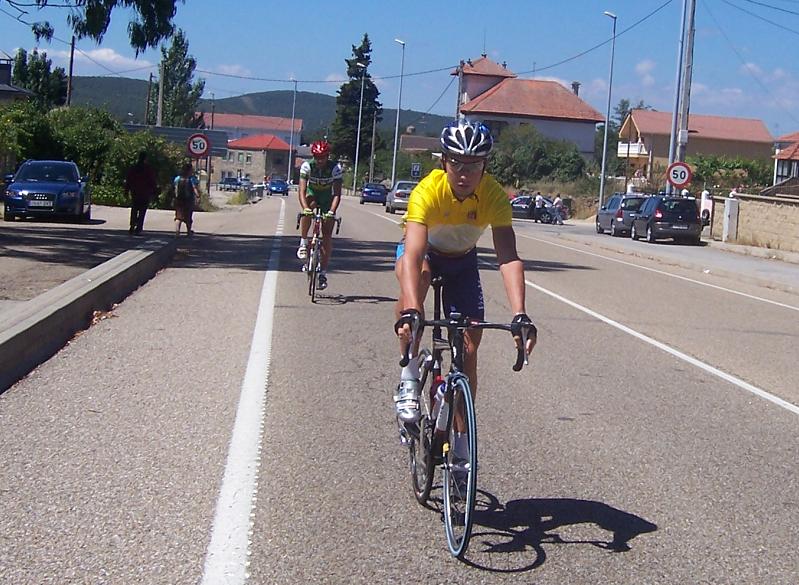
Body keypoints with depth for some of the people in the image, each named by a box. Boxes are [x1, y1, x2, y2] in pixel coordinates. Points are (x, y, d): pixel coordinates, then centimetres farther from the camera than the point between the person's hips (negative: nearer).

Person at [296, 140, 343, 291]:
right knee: (307, 211, -36)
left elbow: (337, 193, -30)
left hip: (328, 200, 0)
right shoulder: (307, 166, -23)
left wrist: (332, 211, -45)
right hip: (312, 195, 0)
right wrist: (305, 208, -48)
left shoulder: (335, 168, -25)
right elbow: (302, 190, -30)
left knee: (327, 234, -9)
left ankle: (323, 272, -4)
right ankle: (303, 243, -19)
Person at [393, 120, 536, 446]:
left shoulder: (494, 196, -30)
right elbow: (413, 255, -47)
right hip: (423, 251, -2)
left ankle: (460, 440, 12)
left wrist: (519, 316, -52)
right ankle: (409, 381, -26)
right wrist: (410, 312, -62)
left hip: (462, 262, 2)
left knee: (469, 350, -6)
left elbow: (508, 259, -38)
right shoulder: (428, 191, -36)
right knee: (417, 274, -39)